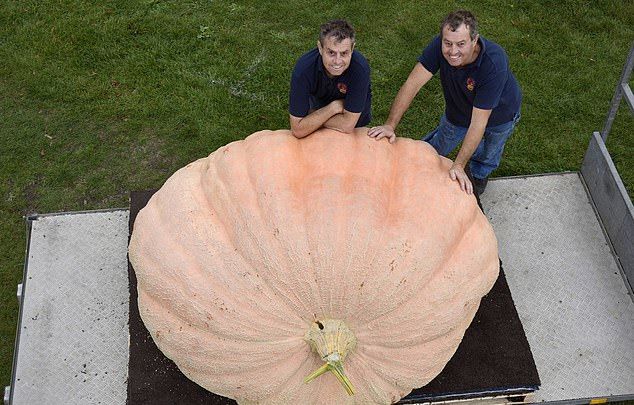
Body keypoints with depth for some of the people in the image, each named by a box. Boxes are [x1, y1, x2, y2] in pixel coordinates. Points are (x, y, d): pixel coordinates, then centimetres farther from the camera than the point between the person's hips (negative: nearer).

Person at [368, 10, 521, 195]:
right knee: (436, 147, 19)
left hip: (499, 113, -2)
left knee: (487, 156, 25)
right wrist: (390, 125, -41)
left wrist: (459, 166, -43)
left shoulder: (494, 65, -45)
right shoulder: (439, 45, -35)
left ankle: (479, 174, 59)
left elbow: (478, 122, -43)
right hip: (458, 109, 2)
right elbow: (413, 83, -34)